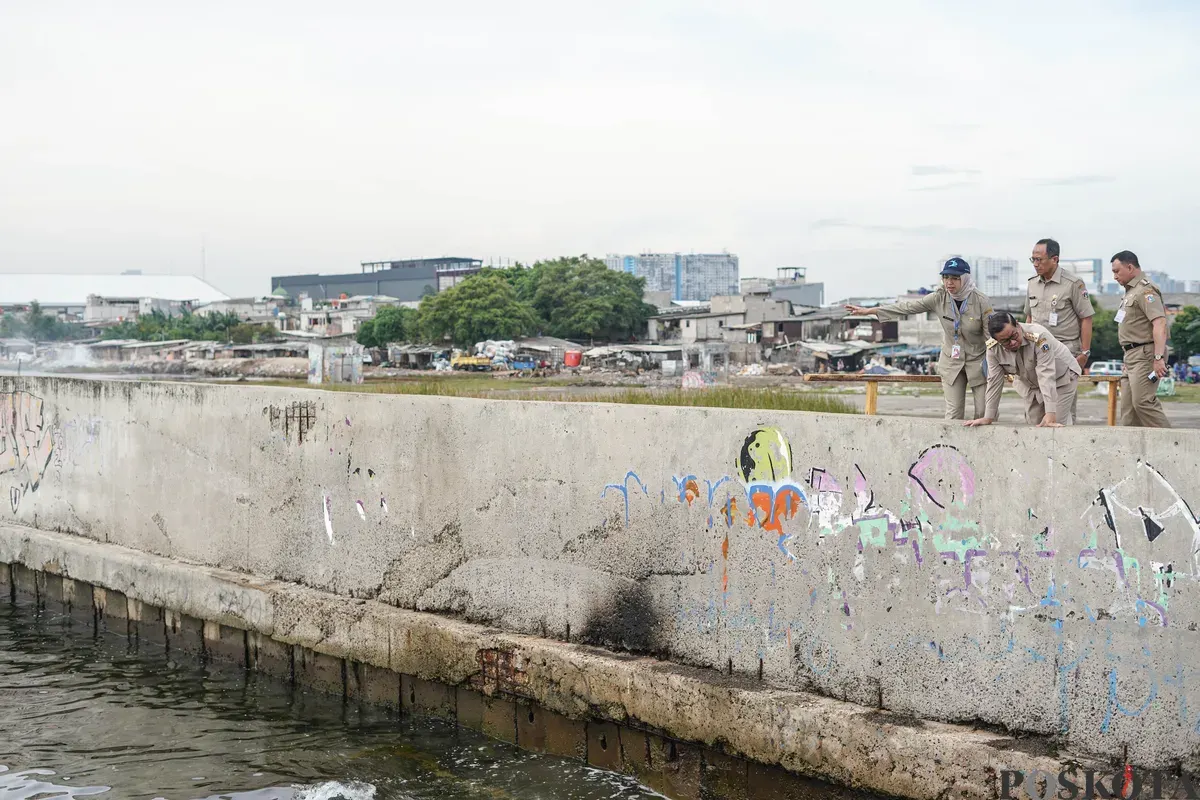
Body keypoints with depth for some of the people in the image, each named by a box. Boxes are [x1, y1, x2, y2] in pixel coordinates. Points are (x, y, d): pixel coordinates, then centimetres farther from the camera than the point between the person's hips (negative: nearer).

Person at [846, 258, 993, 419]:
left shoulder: (981, 301, -17)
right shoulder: (939, 298, -10)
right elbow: (907, 307, -7)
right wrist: (868, 311, -9)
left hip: (978, 361, -2)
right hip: (951, 361, 2)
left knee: (984, 412, -2)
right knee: (953, 414, 0)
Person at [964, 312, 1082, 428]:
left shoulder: (1039, 336, -37)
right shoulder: (993, 349, -22)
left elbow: (1047, 376, -40)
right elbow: (994, 381, -14)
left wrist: (1050, 415, -45)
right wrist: (988, 418, -16)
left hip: (1062, 377, -4)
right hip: (1031, 385, 4)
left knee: (1058, 426, -11)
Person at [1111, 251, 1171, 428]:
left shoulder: (1145, 290, -10)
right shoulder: (1131, 291, 21)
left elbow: (1159, 323, -21)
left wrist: (1159, 357, -28)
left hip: (1145, 354, -10)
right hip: (1132, 354, 10)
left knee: (1143, 401, -18)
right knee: (1128, 407, 7)